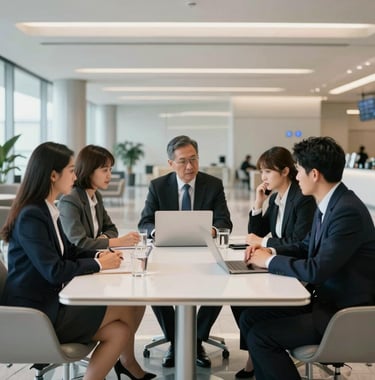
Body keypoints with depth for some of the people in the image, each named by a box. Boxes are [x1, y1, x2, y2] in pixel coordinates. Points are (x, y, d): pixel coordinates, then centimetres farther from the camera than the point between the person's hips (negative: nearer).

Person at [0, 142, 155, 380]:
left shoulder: (48, 210, 8)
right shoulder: (31, 217, -21)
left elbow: (68, 251, 16)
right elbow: (54, 271, -25)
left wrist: (99, 254, -3)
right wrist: (99, 264, -13)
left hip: (50, 302, 9)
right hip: (34, 314, -9)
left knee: (119, 331, -4)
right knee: (125, 306, -7)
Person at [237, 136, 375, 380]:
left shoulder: (348, 211, -25)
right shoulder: (328, 204, 5)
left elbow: (317, 270, -29)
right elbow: (308, 246, 20)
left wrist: (270, 261, -13)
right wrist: (270, 251, 3)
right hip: (326, 300, 9)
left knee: (261, 336, -14)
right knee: (250, 317, 5)